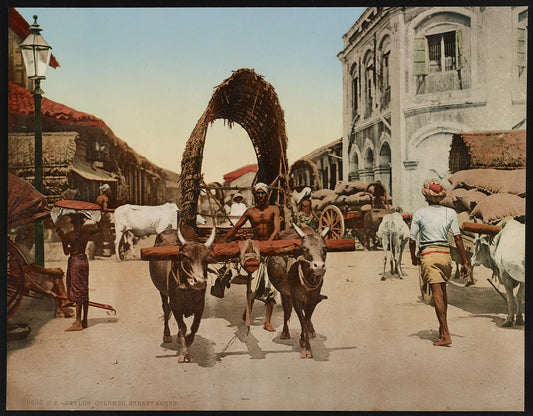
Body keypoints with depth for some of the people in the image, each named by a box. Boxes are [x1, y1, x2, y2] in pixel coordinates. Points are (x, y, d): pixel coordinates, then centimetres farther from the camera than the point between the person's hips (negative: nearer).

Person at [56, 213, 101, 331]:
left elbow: (66, 252, -4)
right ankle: (84, 321, 18)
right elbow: (99, 229, 19)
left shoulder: (69, 235, -12)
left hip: (74, 261, -6)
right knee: (84, 291, 11)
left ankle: (78, 323, -6)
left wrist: (62, 237, 4)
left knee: (77, 292, -6)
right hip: (84, 260, 6)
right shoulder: (87, 230, 0)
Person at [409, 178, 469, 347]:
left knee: (437, 294, -7)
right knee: (443, 290, 21)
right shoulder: (450, 213, 5)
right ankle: (442, 326, 33)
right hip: (445, 254, 4)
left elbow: (412, 240, -2)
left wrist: (413, 257, 16)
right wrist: (464, 262, 4)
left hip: (428, 255, -4)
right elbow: (458, 238, 0)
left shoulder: (419, 214, -2)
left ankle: (446, 335, -10)